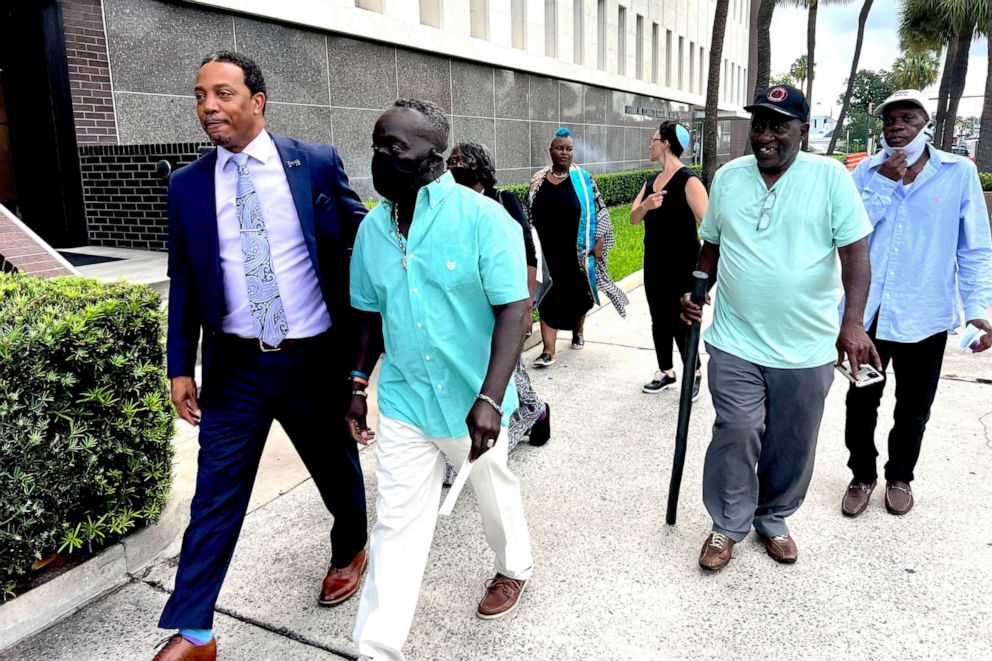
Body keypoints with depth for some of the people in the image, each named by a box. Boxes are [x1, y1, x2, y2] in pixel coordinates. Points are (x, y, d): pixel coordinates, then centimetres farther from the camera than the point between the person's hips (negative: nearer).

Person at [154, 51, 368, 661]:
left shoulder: (317, 164, -5)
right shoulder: (188, 185, 2)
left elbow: (364, 239, 2)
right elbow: (184, 281, 6)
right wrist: (180, 366, 3)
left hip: (315, 358, -1)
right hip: (234, 366, 1)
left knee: (338, 469, 18)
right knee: (216, 497, 5)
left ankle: (351, 552, 48)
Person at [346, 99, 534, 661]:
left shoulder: (484, 219, -16)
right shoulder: (373, 227, 1)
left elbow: (513, 310, -19)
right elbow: (371, 315, 11)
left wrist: (489, 399, -27)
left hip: (472, 401, -3)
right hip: (402, 402, 4)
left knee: (495, 494, 20)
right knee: (397, 520, 8)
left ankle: (515, 568, 51)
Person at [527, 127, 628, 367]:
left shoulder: (583, 179, -2)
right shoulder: (538, 180, 4)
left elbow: (597, 212, -2)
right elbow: (529, 214, 10)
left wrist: (599, 242, -7)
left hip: (576, 250, -1)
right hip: (547, 251, 1)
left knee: (578, 293, 13)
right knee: (548, 297, -3)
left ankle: (578, 332, 40)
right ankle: (549, 351, -1)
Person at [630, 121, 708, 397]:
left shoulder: (688, 181, -15)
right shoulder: (652, 180, 8)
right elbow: (633, 218, 3)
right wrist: (646, 204, -19)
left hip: (681, 267, -7)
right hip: (654, 264, 7)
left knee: (680, 323, -2)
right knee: (659, 322, 14)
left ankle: (694, 375, 18)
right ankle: (666, 373, 28)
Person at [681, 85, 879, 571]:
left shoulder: (831, 177, -5)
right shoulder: (728, 177, 4)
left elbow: (855, 253, -10)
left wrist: (853, 321, -22)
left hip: (806, 348, -1)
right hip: (736, 342, 1)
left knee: (792, 444, 12)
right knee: (736, 436, 1)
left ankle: (774, 520, 36)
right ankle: (727, 525, 22)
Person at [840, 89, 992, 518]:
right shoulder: (866, 171, 1)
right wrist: (882, 184, -15)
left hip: (924, 316, -1)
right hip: (867, 311, 1)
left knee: (914, 408, 15)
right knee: (861, 402, 11)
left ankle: (900, 477, 36)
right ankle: (862, 476, 31)